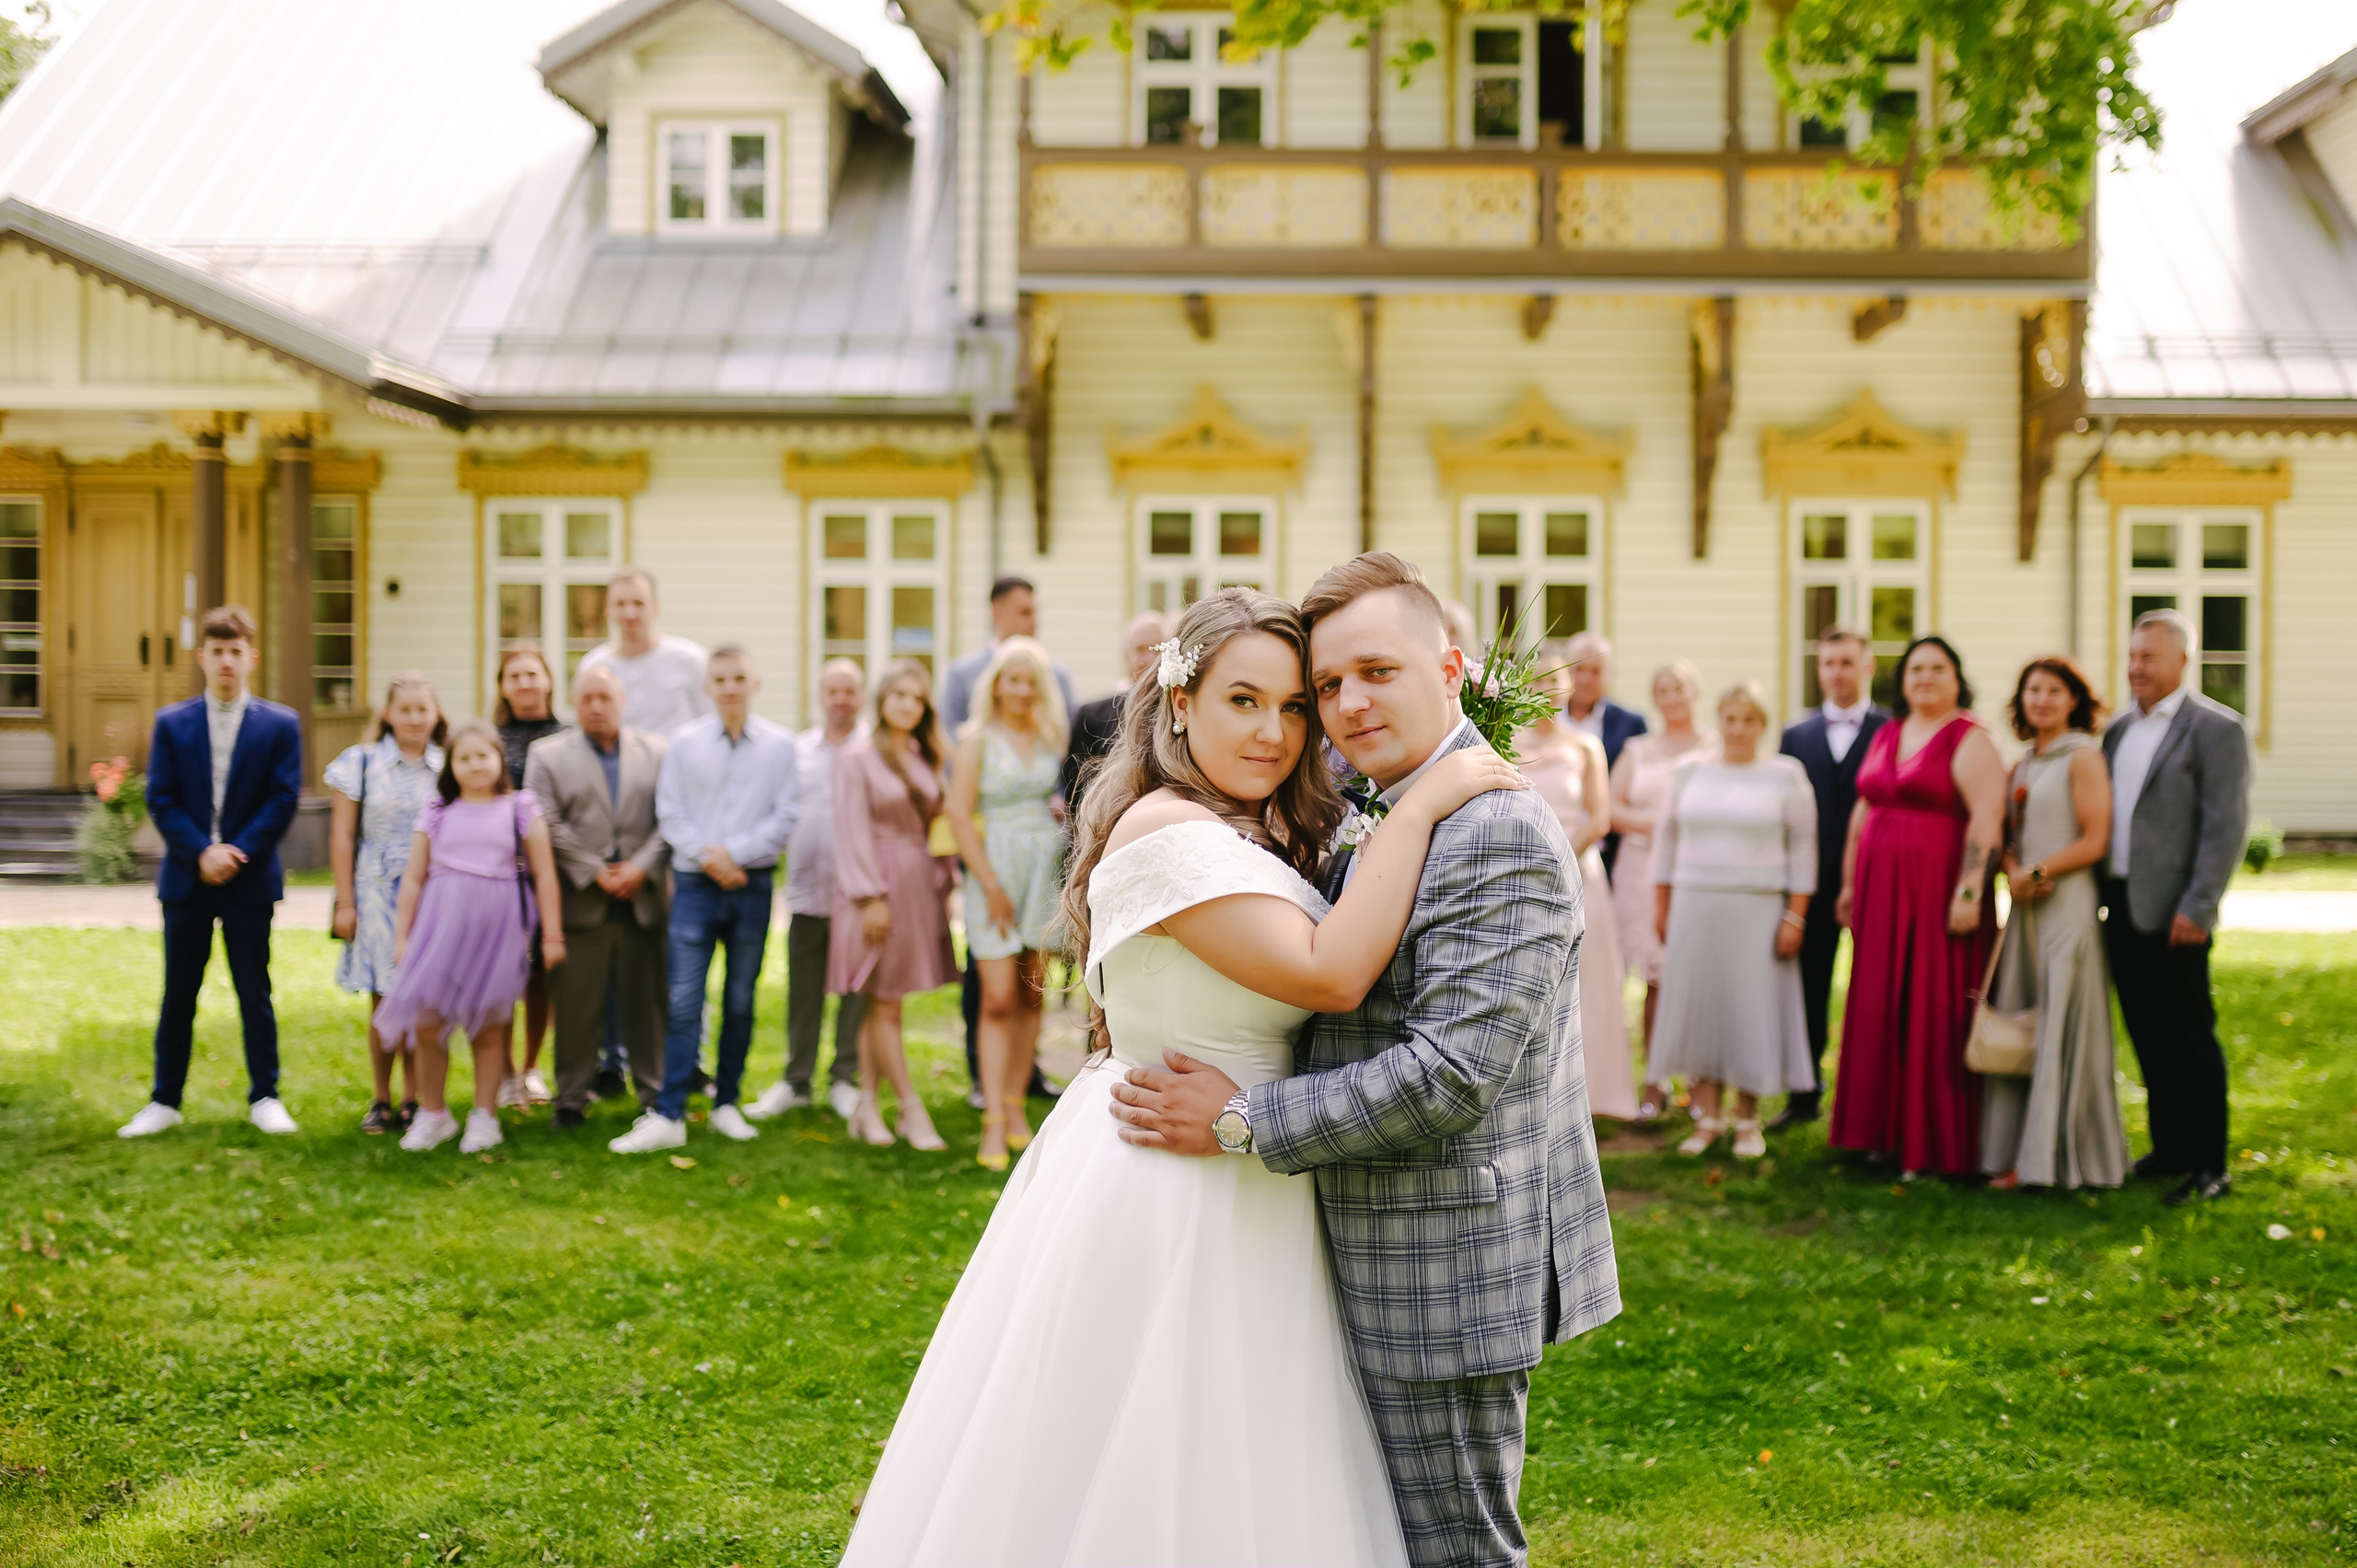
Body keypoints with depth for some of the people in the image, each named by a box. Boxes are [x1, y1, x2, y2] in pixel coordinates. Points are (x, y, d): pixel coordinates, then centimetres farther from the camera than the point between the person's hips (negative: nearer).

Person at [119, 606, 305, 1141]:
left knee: (254, 992, 5)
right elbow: (161, 801, -1)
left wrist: (238, 853, -14)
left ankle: (264, 1097, 14)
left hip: (250, 880, -1)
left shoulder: (280, 725, 1)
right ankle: (165, 1101, 15)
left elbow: (283, 801, -4)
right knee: (178, 992, 7)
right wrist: (202, 854, -13)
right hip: (187, 877, 1)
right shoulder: (171, 723, 5)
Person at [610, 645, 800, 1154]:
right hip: (695, 883, -1)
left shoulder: (781, 745, 2)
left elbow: (784, 818, -2)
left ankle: (726, 1103, 20)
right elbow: (670, 812, 2)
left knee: (740, 1000, 8)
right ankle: (668, 1116, -5)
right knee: (684, 1001, -6)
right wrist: (707, 857, -10)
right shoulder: (684, 743, 3)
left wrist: (733, 853, -11)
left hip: (752, 882, 1)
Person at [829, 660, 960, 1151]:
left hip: (920, 883, 6)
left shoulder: (924, 757, 12)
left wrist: (944, 883, 9)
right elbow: (853, 834, -9)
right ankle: (912, 1110, 2)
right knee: (883, 1003, -2)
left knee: (879, 1002, 9)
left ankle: (867, 1105, 14)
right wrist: (871, 897, -14)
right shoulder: (857, 758, -5)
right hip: (878, 881, -6)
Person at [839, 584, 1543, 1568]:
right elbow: (1330, 974, -26)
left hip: (1235, 1194, 10)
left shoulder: (1258, 839, 12)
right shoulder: (1168, 831, -20)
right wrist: (1420, 806, -24)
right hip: (1168, 1198, -10)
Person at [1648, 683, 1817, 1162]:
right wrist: (1661, 907, 7)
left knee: (1752, 1008, 0)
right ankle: (1707, 1117, 9)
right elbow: (1666, 840, 11)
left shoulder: (1785, 776, 2)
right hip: (1694, 907, 2)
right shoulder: (1690, 771, 8)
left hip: (1758, 909, -2)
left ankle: (1747, 1120, 11)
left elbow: (1802, 849, 0)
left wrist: (1795, 916, -6)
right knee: (1698, 1004, 1)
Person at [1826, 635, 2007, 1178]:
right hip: (1881, 895, 6)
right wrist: (1849, 883, 16)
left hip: (1937, 896, -6)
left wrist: (1969, 893, -21)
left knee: (1937, 1015, -3)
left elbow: (1987, 819, -15)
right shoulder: (1885, 738, 15)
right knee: (1882, 1011, 8)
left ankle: (1939, 1143, 5)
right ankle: (1891, 1129, 19)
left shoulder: (1970, 740, -6)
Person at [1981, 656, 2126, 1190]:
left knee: (2059, 1029, -4)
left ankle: (2058, 1156, 2)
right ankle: (2021, 1152, 12)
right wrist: (2013, 873, -3)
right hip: (2027, 908, 8)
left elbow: (2095, 841, -12)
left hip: (2068, 906, -8)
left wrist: (2038, 874, -10)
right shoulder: (2022, 766, 16)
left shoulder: (2084, 757, -6)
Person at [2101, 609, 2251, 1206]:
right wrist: (2098, 894, 8)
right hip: (2121, 906, 6)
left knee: (2189, 1037, -2)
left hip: (2173, 912, -6)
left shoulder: (2217, 729, -6)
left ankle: (2208, 1165, 5)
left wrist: (2196, 908, -17)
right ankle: (2169, 1147, 22)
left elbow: (2227, 826, -12)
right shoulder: (2119, 729, 14)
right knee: (2147, 1036, 12)